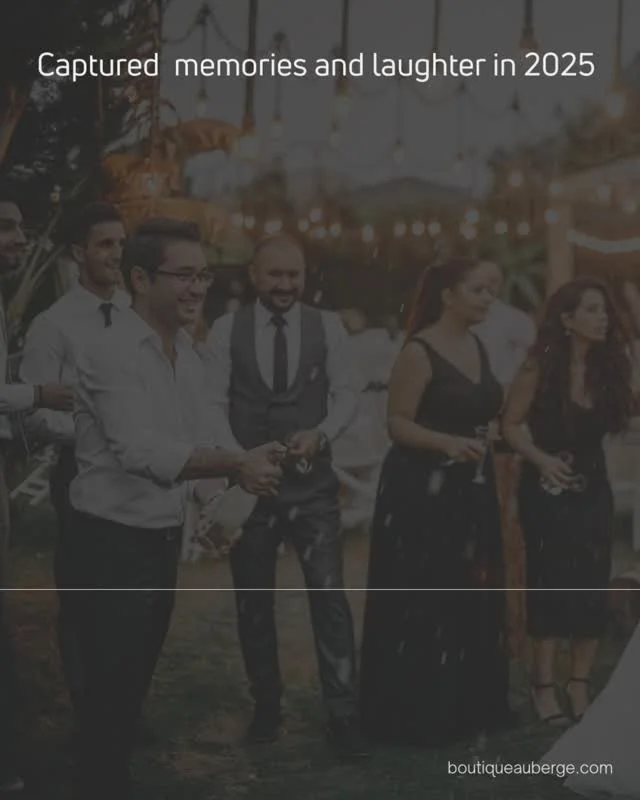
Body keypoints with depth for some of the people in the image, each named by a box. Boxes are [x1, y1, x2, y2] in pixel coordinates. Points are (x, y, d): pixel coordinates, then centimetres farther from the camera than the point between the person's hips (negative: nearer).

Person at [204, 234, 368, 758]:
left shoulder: (327, 327, 1)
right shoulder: (226, 330, -1)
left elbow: (346, 395, 1)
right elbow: (215, 404, -2)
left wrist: (321, 434, -18)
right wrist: (238, 461, -16)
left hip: (313, 484, 0)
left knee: (329, 596, -7)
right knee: (253, 601, 11)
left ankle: (342, 713, 3)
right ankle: (266, 705, 28)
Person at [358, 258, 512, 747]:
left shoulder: (478, 348, 10)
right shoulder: (419, 351, -13)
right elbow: (398, 423, -16)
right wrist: (448, 443, -29)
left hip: (471, 489, 7)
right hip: (423, 490, -7)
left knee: (470, 602, 10)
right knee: (421, 604, -1)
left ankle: (466, 707, 22)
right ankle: (415, 715, 11)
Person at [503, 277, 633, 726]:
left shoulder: (609, 367, 0)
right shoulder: (542, 367, -11)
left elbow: (619, 423, -3)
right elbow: (511, 424, -7)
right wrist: (541, 458, -20)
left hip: (593, 489, 4)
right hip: (547, 491, -4)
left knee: (593, 589, 4)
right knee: (551, 587, -1)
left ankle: (580, 686, 14)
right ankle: (545, 686, 10)